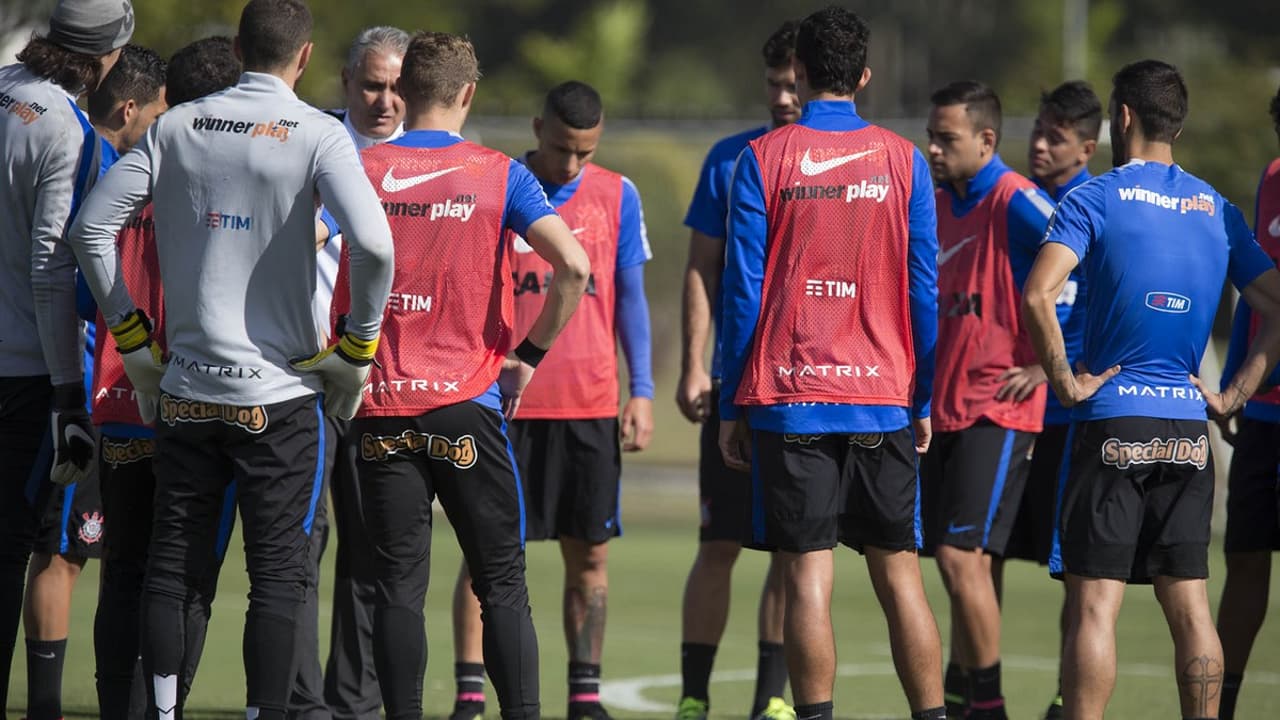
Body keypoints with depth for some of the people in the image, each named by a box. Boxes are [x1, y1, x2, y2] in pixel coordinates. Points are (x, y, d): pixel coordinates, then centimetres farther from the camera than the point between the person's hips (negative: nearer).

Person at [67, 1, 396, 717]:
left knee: (172, 567, 10)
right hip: (281, 392, -3)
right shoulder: (318, 134, -6)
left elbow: (92, 228, 4)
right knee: (278, 574, 2)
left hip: (185, 389, 3)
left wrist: (133, 338, 11)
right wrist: (357, 349, -6)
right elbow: (372, 243, -20)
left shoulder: (176, 127, 5)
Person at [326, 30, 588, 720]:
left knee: (397, 584, 4)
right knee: (501, 583, 5)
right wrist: (528, 354, 0)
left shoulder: (359, 169, 2)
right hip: (468, 404, -1)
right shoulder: (499, 176, -1)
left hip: (379, 407, 1)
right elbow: (572, 267, -12)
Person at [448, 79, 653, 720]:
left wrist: (642, 390, 4)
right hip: (503, 402, -2)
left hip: (590, 403, 2)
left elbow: (630, 296, 10)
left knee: (590, 553, 4)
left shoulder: (617, 196, 5)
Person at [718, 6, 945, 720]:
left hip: (788, 398, -1)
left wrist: (732, 405, 4)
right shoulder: (903, 160, 3)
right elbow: (923, 293, 4)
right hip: (881, 401, 1)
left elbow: (742, 291, -2)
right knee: (899, 572, 8)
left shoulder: (763, 160, -1)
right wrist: (925, 402, 12)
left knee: (808, 575, -2)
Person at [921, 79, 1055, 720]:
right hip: (942, 409, 8)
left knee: (963, 555, -13)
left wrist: (1045, 365, -16)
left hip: (998, 410, -8)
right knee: (956, 563, 9)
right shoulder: (938, 205, 13)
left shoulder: (1015, 203, -12)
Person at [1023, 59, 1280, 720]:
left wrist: (1065, 383, -11)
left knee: (1093, 602, -6)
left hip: (1110, 418, -5)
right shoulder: (1216, 209, 10)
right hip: (1188, 429, 5)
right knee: (1187, 602, 8)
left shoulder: (1094, 199, -5)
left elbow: (1038, 296, -20)